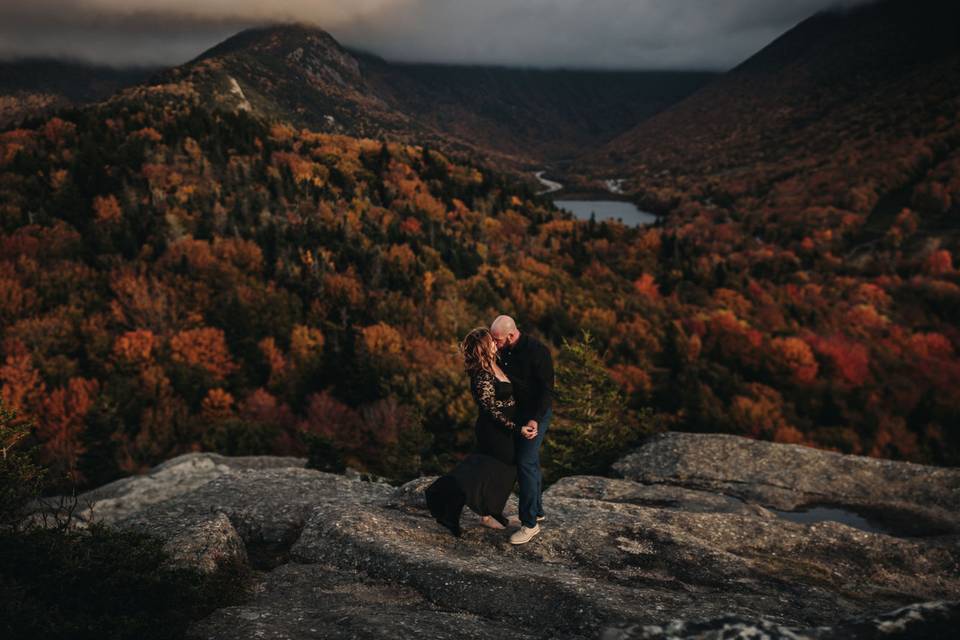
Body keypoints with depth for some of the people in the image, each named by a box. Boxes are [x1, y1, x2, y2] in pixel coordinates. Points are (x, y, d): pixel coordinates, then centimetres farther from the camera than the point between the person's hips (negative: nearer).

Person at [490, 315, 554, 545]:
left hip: (537, 413, -8)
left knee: (526, 463, -11)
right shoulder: (504, 352, 1)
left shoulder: (537, 351, -23)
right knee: (530, 462, 18)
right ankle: (536, 511, 32)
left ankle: (530, 523, -5)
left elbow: (546, 389, -24)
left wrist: (535, 420, -30)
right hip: (517, 413, 8)